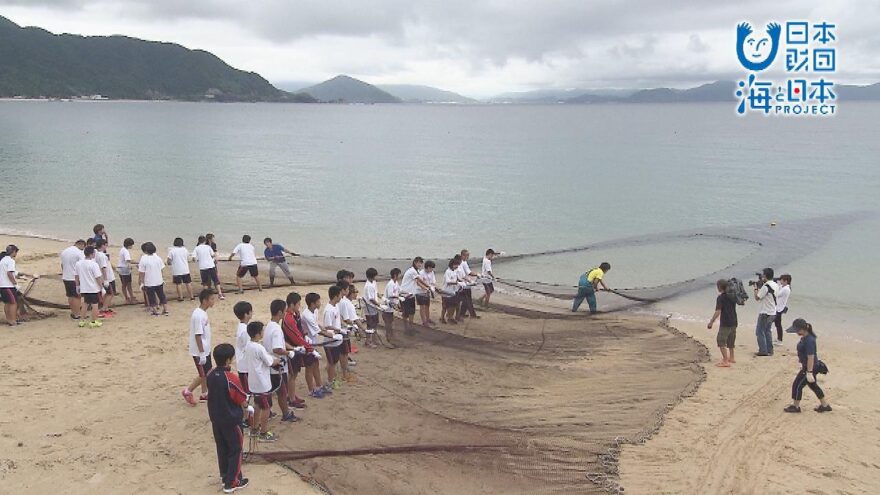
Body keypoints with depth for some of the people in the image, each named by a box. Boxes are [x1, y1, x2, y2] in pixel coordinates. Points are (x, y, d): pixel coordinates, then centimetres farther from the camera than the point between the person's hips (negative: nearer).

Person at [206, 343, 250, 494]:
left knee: (222, 448, 20)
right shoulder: (231, 379, -25)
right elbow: (243, 402, -17)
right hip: (231, 419, -7)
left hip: (215, 418, 7)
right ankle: (232, 482, 13)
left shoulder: (211, 375, -4)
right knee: (235, 449, 7)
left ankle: (225, 476, 33)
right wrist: (244, 405, 4)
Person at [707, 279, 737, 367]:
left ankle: (725, 361, -15)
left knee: (721, 341, -7)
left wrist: (711, 322, -15)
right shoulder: (733, 296, 7)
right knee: (730, 341, 23)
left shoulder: (720, 297, -14)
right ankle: (731, 358, 36)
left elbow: (718, 311, -19)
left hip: (725, 323, -8)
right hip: (733, 322, 8)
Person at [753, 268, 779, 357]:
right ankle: (770, 350, 18)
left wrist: (756, 288, -1)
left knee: (760, 331, 0)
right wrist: (760, 288, 12)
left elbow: (757, 297, -14)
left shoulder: (765, 286, -20)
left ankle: (763, 351, -1)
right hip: (773, 313, 8)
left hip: (765, 313, -8)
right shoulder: (776, 285, 8)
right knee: (767, 331, 17)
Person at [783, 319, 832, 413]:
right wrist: (803, 365, 24)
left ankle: (795, 406, 19)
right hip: (806, 366, 10)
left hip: (810, 367, -10)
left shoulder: (809, 340, -28)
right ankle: (825, 405, 36)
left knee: (797, 385, 3)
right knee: (813, 385, 23)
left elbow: (811, 357, -27)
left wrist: (809, 373, -24)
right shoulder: (805, 337, 1)